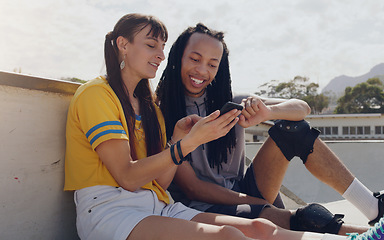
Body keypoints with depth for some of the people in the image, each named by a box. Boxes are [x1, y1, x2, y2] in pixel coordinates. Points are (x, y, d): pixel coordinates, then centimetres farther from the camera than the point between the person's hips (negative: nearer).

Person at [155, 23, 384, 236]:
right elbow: (191, 187, -13)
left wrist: (267, 112, -26)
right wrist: (255, 202, -19)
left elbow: (302, 108, -3)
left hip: (243, 191, 5)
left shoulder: (229, 104, 3)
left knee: (291, 127, -12)